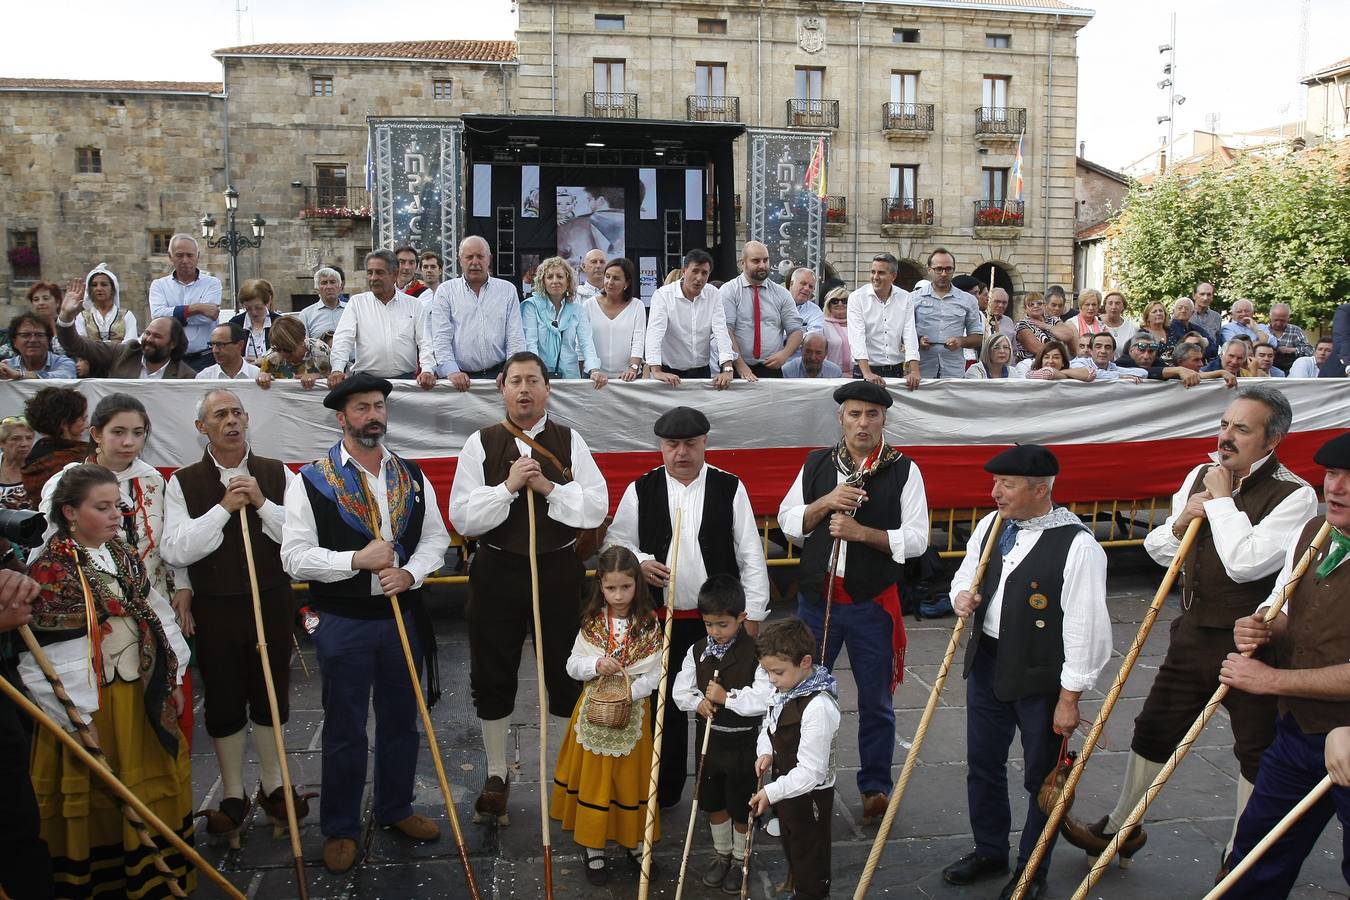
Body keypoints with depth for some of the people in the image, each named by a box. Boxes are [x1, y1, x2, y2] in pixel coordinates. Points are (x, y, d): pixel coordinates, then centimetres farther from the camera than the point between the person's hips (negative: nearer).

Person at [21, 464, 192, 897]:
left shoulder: (124, 556, 7)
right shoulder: (49, 568, -13)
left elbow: (158, 618, 13)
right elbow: (41, 653, -15)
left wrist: (173, 680, 9)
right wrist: (74, 718, -15)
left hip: (145, 697, 6)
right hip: (89, 704, -6)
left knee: (151, 791, 14)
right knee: (95, 800, 6)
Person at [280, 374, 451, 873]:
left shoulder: (412, 476, 4)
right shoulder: (311, 480, -8)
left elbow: (435, 537, 7)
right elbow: (295, 556, -11)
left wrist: (409, 573, -12)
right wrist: (357, 560, -21)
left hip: (402, 616, 4)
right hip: (343, 622, -4)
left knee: (401, 720, 16)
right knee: (345, 730, 8)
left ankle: (396, 808, 36)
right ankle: (340, 828, 25)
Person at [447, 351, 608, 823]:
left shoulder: (570, 442, 0)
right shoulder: (481, 444, -2)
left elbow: (597, 508, -7)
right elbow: (462, 517, -8)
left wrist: (549, 487, -18)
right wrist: (508, 486, -19)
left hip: (559, 568, 0)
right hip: (498, 570, 0)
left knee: (566, 670, 9)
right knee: (493, 675, 9)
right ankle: (497, 775, 27)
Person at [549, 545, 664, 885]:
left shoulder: (649, 626, -9)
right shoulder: (592, 623, -3)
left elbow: (655, 675, -10)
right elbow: (572, 665, 0)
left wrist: (631, 691, -25)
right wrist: (596, 666, -19)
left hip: (633, 713, -1)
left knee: (629, 777, 9)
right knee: (594, 777, 8)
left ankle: (634, 842, 29)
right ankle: (594, 849, 22)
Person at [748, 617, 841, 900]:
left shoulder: (818, 707, -33)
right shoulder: (783, 691, -5)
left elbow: (810, 771, -30)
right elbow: (768, 725, 13)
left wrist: (771, 793, -27)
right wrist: (766, 753, -6)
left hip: (810, 795, -9)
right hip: (786, 786, 9)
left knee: (809, 854, 13)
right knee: (791, 844, 28)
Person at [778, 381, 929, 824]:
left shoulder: (903, 470, -5)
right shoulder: (816, 464, 3)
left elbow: (916, 538, -9)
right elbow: (787, 521, 3)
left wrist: (861, 532, -21)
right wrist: (827, 502, -14)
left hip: (873, 603, -2)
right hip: (816, 597, 2)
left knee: (875, 702, 12)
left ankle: (875, 787, 29)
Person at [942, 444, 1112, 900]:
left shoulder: (1077, 545, -19)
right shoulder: (990, 526, 1)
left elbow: (1085, 628, -17)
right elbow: (966, 574, 17)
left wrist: (1069, 697, -15)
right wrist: (961, 596, -7)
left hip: (1041, 675, -6)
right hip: (986, 662, 6)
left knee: (1042, 776, 11)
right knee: (982, 764, 19)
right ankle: (989, 851, 41)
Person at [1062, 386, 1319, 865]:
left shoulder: (1295, 496, -15)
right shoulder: (1201, 475, 5)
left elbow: (1246, 562, -30)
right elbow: (1157, 548, 13)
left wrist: (1222, 498, -19)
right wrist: (1179, 524, -8)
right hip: (1193, 633, 6)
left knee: (1258, 754, 9)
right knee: (1152, 732, 16)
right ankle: (1120, 829, 35)